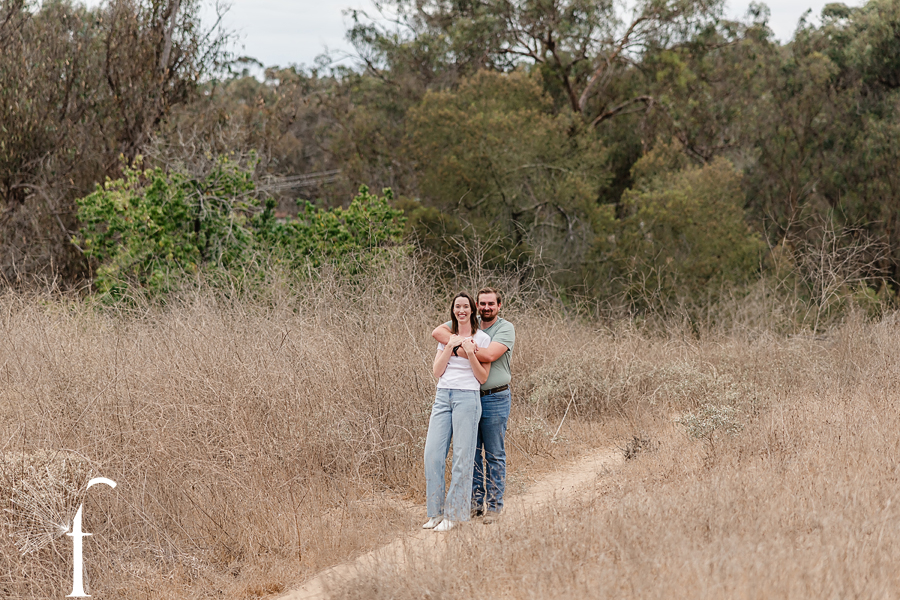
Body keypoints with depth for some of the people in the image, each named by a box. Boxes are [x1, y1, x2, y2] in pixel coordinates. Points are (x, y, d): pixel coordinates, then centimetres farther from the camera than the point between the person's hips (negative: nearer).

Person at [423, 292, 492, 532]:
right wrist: (450, 347, -4)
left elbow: (482, 377, 0)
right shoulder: (447, 336, 15)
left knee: (461, 457, -4)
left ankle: (452, 514, 1)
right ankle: (436, 512, 7)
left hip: (467, 397, -4)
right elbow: (437, 371, 7)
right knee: (432, 453, -3)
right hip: (443, 396, 4)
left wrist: (470, 352, -12)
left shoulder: (482, 338, 4)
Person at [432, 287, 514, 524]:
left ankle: (494, 505, 8)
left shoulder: (506, 328, -5)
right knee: (472, 452, 8)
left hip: (496, 399, -4)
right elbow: (438, 332, -3)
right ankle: (476, 502, 16)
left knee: (495, 455, 2)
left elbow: (489, 355, -21)